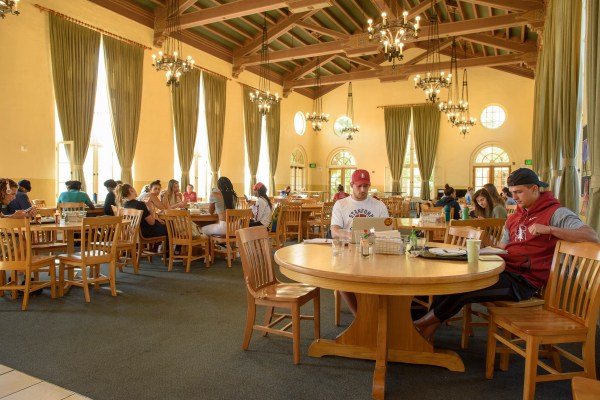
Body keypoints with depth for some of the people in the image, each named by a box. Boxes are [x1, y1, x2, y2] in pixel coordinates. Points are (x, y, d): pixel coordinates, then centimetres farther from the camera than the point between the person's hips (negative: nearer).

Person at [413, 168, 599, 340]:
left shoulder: (555, 213, -2)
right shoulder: (514, 217, 22)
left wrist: (549, 229, -24)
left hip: (524, 281, -7)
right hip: (504, 271, 7)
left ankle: (429, 321, -6)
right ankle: (429, 324, -15)